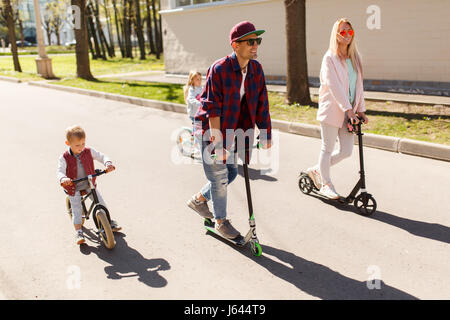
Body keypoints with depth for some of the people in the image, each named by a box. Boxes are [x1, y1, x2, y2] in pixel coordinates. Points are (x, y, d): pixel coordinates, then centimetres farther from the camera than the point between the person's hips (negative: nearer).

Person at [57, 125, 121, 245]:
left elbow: (101, 156, -9)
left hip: (89, 184, 2)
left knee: (100, 203, 4)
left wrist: (108, 163, -31)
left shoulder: (89, 151, -10)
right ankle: (79, 232, 1)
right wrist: (63, 179, -49)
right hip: (73, 188, -2)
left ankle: (109, 222, 22)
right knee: (76, 210, -5)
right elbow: (60, 171, -25)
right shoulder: (64, 158, -17)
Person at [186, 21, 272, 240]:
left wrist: (266, 134, 1)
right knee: (219, 176, 3)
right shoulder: (219, 69, -22)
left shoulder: (256, 69, -3)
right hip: (211, 129, -7)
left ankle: (199, 200, 38)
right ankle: (220, 221, 24)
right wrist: (218, 142, -25)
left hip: (233, 129, 7)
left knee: (232, 172, 15)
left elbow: (261, 104, 1)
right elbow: (213, 109, -22)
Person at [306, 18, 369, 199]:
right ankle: (326, 184, 20)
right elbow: (334, 87, -17)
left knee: (346, 151, 7)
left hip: (348, 111, 7)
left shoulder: (355, 57, 12)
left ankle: (315, 171, 27)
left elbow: (358, 84, 15)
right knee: (327, 149, 4)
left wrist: (360, 109, 8)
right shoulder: (330, 58, -9)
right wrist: (348, 109, -22)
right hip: (331, 110, -7)